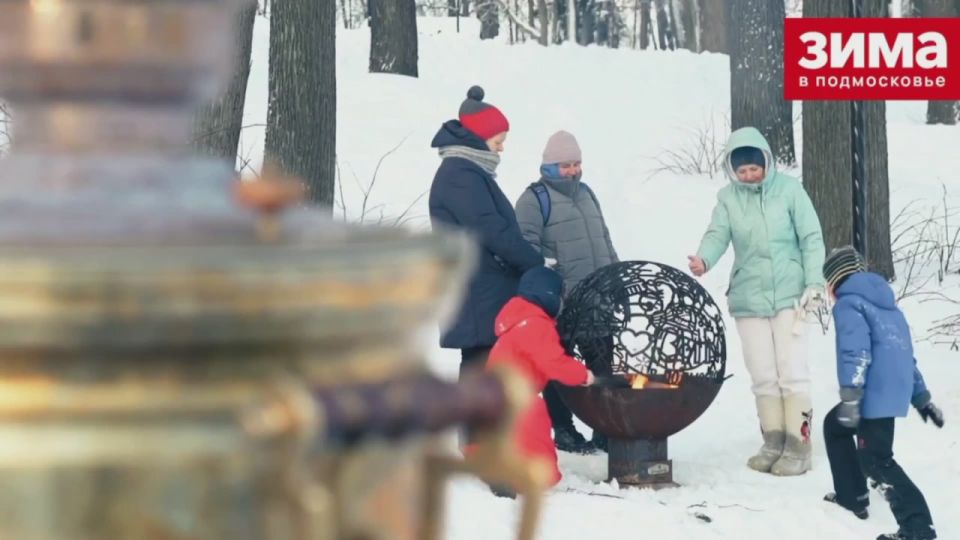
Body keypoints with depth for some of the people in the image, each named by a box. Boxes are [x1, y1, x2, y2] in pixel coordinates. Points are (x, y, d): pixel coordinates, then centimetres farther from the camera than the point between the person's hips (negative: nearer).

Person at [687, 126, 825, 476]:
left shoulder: (788, 189, -5)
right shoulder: (727, 197, 2)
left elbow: (811, 238, -3)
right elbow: (718, 234, -9)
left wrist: (814, 284, -10)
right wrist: (704, 259, -31)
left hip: (788, 296, -3)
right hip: (748, 299, 3)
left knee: (792, 372, -6)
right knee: (763, 376, 8)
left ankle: (798, 446, 0)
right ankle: (773, 443, 16)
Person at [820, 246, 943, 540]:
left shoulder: (848, 304, -4)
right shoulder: (887, 304, 24)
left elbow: (855, 352, -19)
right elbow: (905, 354, 28)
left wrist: (850, 397, -23)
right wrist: (921, 398, 31)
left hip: (876, 395, -9)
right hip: (895, 392, 9)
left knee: (875, 459, -9)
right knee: (834, 425, 25)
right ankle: (851, 495, 28)